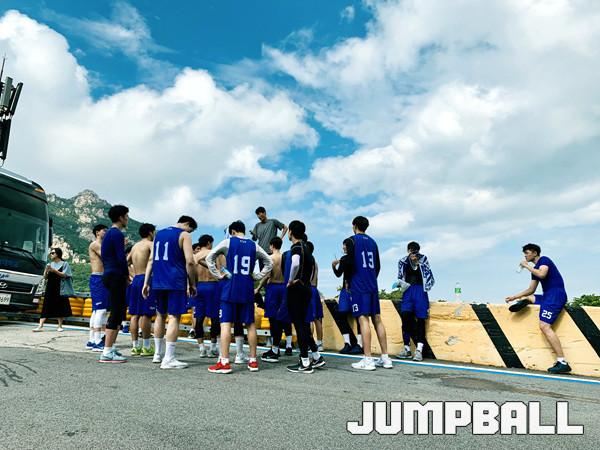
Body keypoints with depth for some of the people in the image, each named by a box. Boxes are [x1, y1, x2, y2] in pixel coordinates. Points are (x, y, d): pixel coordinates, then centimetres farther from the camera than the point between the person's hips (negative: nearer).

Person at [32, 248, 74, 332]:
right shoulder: (50, 264, 15)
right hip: (50, 288, 4)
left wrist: (54, 270, -16)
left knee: (60, 307, 1)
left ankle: (60, 326, 10)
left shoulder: (64, 264, 3)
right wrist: (46, 270, -6)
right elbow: (45, 277, 13)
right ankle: (40, 326, -6)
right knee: (46, 307, -3)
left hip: (60, 289, -4)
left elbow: (65, 275, -8)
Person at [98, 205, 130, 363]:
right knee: (116, 314, -7)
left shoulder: (109, 233, 18)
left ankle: (111, 347, 20)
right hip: (116, 277, -10)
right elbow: (121, 258, -18)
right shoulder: (117, 234, -12)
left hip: (109, 275, 10)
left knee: (119, 313, 15)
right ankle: (107, 353, -5)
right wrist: (127, 275, -6)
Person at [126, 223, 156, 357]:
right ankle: (146, 347, -1)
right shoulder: (150, 244, -4)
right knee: (146, 314, -5)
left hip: (135, 280, 8)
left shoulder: (135, 246, 18)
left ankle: (135, 346, 14)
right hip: (146, 280, -8)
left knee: (135, 314, 8)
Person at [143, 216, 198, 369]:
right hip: (176, 283, -7)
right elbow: (189, 261, -13)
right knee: (174, 317, -4)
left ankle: (157, 354, 26)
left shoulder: (159, 234, 18)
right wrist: (192, 284, -5)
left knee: (160, 315, 18)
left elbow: (151, 260, 17)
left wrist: (146, 283, 17)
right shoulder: (184, 235, -2)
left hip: (158, 282, 7)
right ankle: (168, 359, -5)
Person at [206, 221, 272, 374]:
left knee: (226, 323, -1)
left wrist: (219, 274, 2)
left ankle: (224, 362, -5)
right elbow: (269, 263, 15)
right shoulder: (254, 246, 10)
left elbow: (209, 258, -2)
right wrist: (257, 276, 14)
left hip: (231, 287, -3)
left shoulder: (228, 242, 1)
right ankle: (253, 361, 15)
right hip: (247, 288, 3)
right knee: (250, 324, 10)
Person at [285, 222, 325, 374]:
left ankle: (305, 363, 0)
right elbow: (312, 266, 29)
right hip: (307, 288, 9)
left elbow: (295, 263, -34)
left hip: (296, 289, -9)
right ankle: (317, 357, 19)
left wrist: (291, 280, -21)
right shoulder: (306, 247, 17)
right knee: (303, 324, 16)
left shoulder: (296, 247, -12)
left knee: (299, 324, -4)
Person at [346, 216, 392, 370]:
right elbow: (377, 266, 17)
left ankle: (367, 360, -8)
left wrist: (347, 281, 2)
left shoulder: (352, 240, -3)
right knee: (377, 319, 8)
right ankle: (385, 358, 10)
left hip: (358, 286, -6)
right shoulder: (372, 242, 16)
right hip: (373, 285, 6)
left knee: (363, 319, -8)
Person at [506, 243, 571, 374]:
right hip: (548, 296, 10)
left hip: (555, 295, -10)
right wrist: (514, 297, 18)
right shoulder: (535, 269, 22)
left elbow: (542, 274, -23)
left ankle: (562, 362, -23)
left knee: (544, 326, -20)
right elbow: (531, 290, 23)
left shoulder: (544, 260, -2)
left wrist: (526, 266, -10)